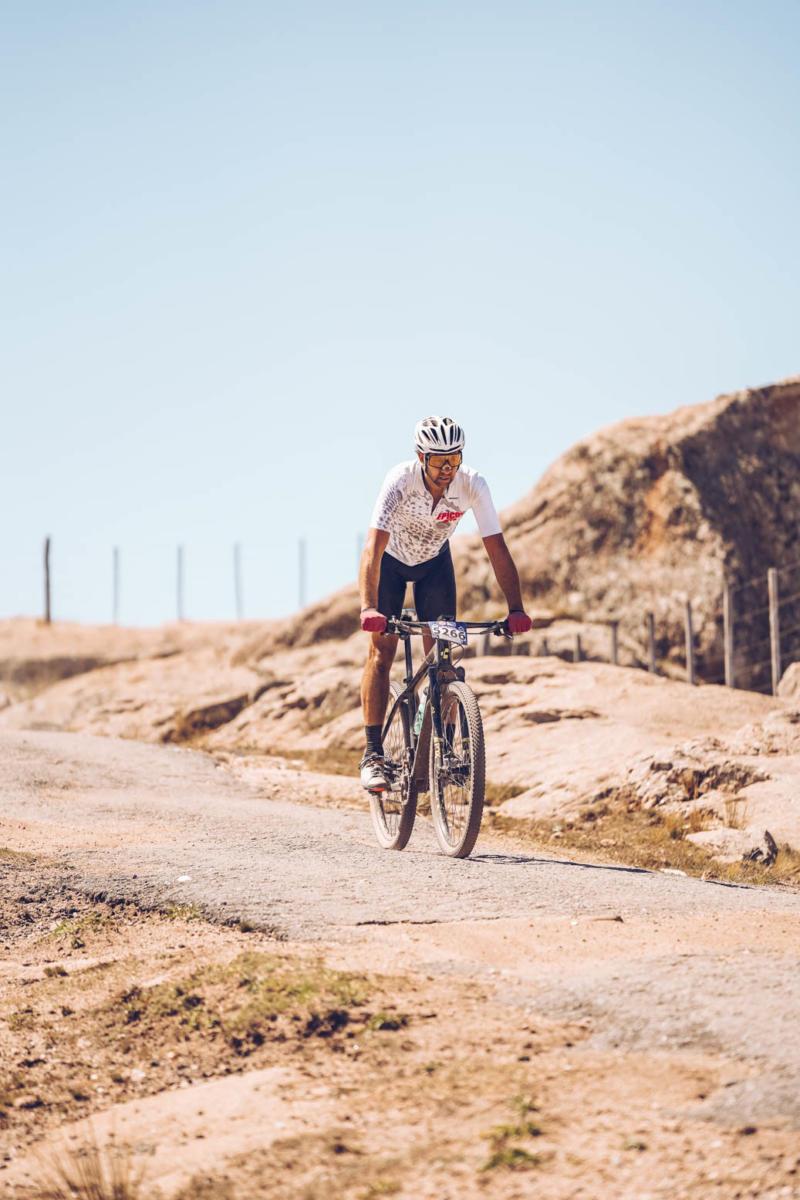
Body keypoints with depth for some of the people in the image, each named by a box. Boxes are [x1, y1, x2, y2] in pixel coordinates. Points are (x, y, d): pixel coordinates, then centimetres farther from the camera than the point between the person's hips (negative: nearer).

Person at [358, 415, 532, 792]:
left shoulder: (472, 486, -30)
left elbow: (497, 549, -29)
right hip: (392, 559, -2)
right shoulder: (400, 480, -37)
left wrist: (516, 609, -39)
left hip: (434, 561, 2)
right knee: (382, 649, -12)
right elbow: (372, 548, -44)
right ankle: (373, 754, -12)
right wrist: (368, 608, -57)